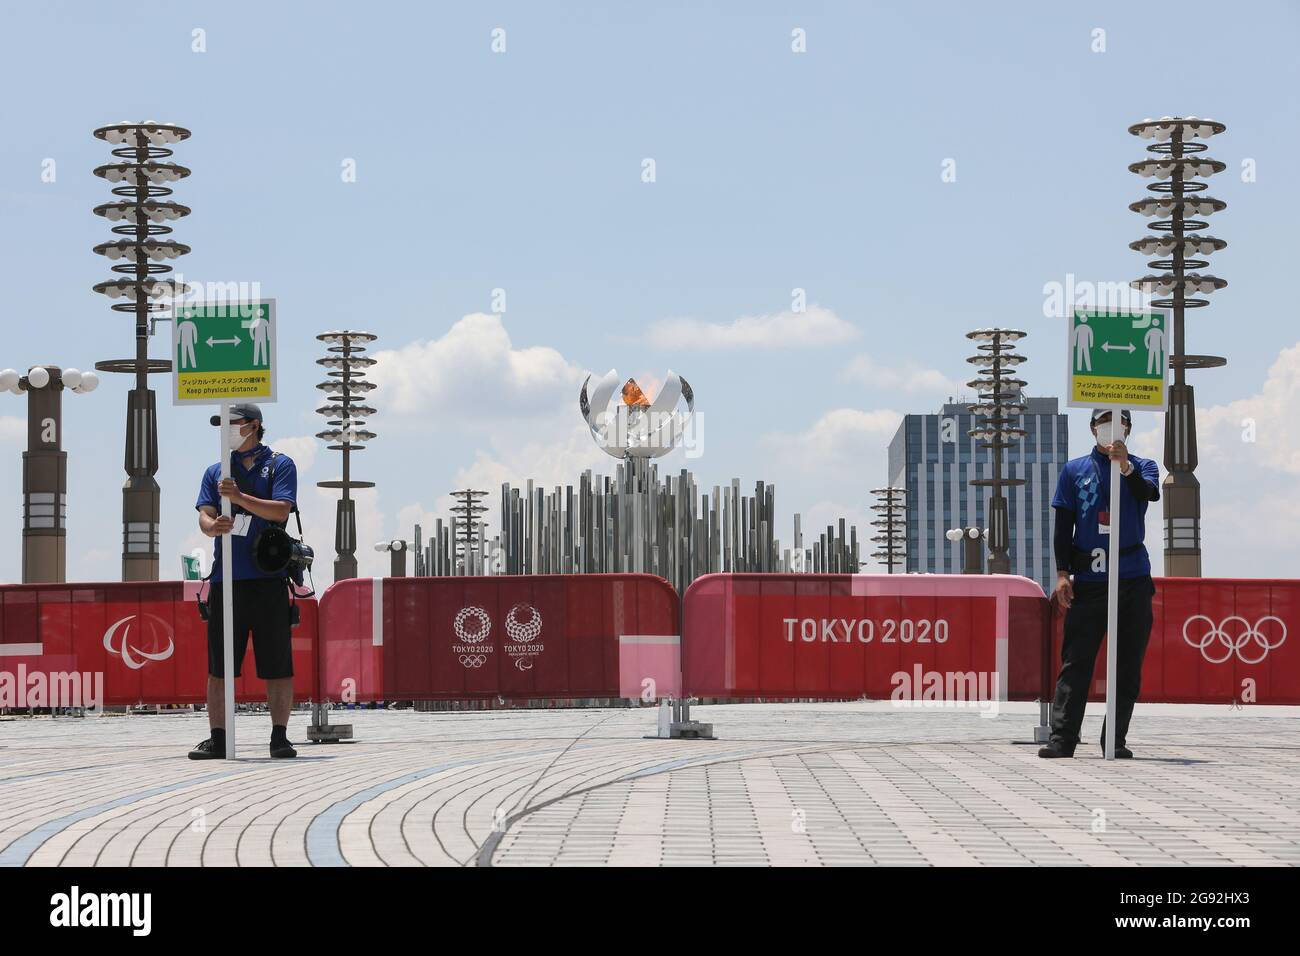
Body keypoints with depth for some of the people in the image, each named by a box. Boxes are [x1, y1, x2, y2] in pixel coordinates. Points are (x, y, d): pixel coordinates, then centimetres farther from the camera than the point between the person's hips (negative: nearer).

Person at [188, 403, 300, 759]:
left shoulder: (279, 465, 6)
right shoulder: (216, 472, 17)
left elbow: (281, 510, -9)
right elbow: (204, 515, 4)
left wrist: (238, 497, -19)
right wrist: (212, 525, -20)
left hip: (268, 579, -3)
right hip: (225, 579, 3)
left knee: (277, 665, -2)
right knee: (218, 666, 3)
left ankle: (279, 736, 5)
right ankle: (217, 738, 8)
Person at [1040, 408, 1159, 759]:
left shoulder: (1142, 467, 11)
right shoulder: (1075, 470, 11)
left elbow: (1151, 493, -13)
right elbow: (1063, 526, 8)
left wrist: (1125, 466, -29)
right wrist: (1062, 574, -1)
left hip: (1133, 578, 1)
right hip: (1088, 580, -1)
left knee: (1129, 663, 2)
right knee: (1076, 660, -7)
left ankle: (1116, 740, 7)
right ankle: (1062, 738, -9)